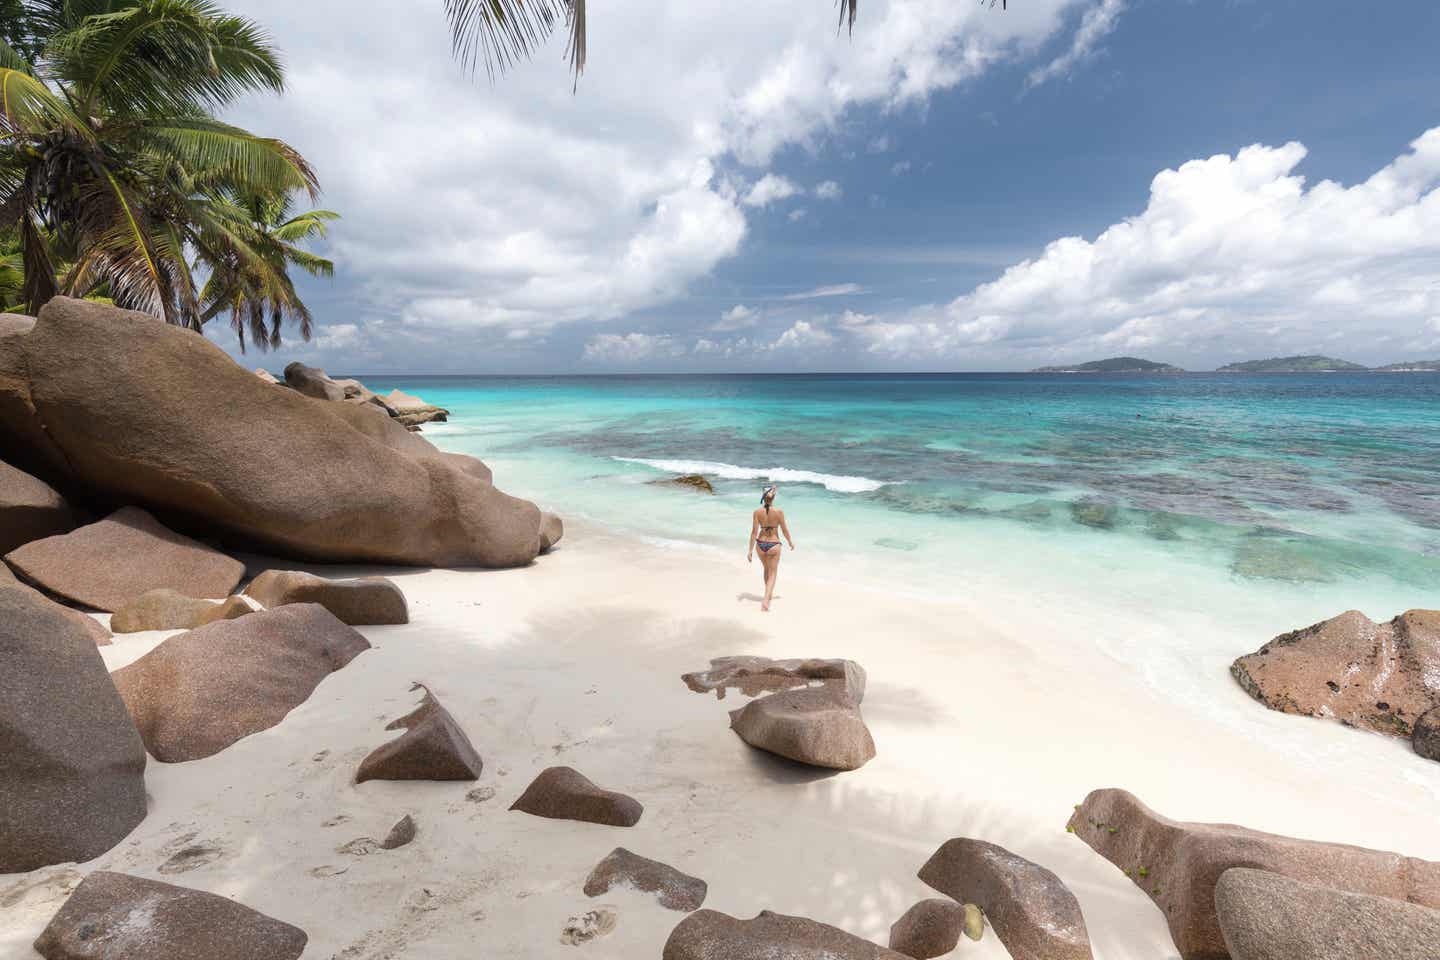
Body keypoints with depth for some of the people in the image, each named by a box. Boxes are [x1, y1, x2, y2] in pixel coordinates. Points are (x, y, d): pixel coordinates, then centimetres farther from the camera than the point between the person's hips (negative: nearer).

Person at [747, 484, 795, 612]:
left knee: (766, 569, 27)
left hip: (761, 544, 3)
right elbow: (784, 530, -4)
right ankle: (766, 600, -9)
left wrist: (750, 550, -5)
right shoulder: (779, 512, -14)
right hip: (774, 544, -3)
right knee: (772, 573, 8)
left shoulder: (757, 512, -10)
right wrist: (791, 542, 14)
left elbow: (754, 532, -10)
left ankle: (769, 593, 46)